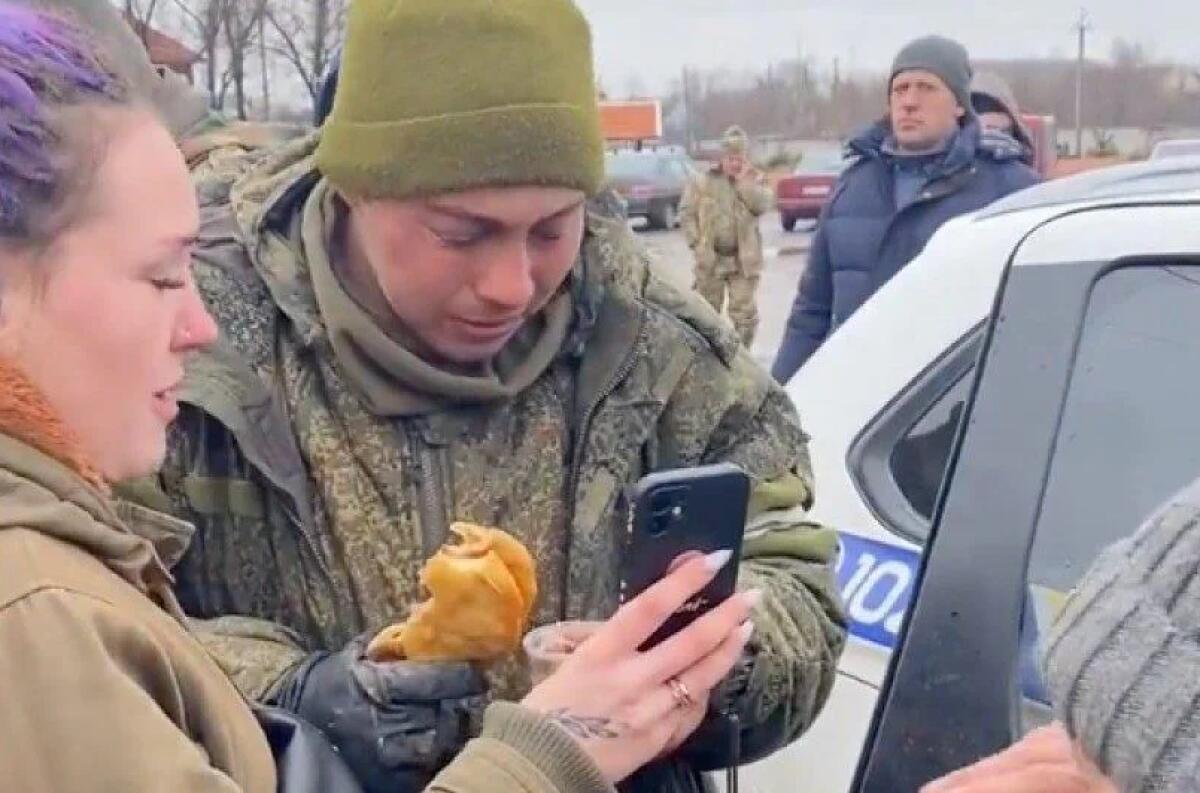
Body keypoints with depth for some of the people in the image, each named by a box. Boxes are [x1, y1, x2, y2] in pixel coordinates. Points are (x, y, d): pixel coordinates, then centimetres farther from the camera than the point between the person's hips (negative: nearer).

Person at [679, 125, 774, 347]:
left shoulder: (754, 179, 4)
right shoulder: (703, 181, 0)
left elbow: (764, 205, -14)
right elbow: (686, 213, 1)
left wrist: (743, 180, -14)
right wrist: (696, 243, -7)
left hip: (744, 260, 0)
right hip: (710, 258, 0)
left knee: (745, 313, 1)